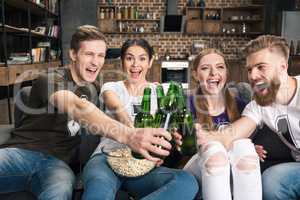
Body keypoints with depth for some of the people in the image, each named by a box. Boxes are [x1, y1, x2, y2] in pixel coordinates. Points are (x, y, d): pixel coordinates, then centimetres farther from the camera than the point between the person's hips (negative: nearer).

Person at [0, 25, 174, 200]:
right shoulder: (50, 80, -10)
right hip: (21, 152, -3)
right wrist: (127, 135, -46)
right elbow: (78, 108, -30)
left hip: (56, 161, 4)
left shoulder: (93, 88, 13)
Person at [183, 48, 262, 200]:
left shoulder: (238, 104, 2)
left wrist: (253, 150, -11)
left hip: (239, 171, 2)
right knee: (212, 146, -33)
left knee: (242, 143, -29)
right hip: (198, 170, -1)